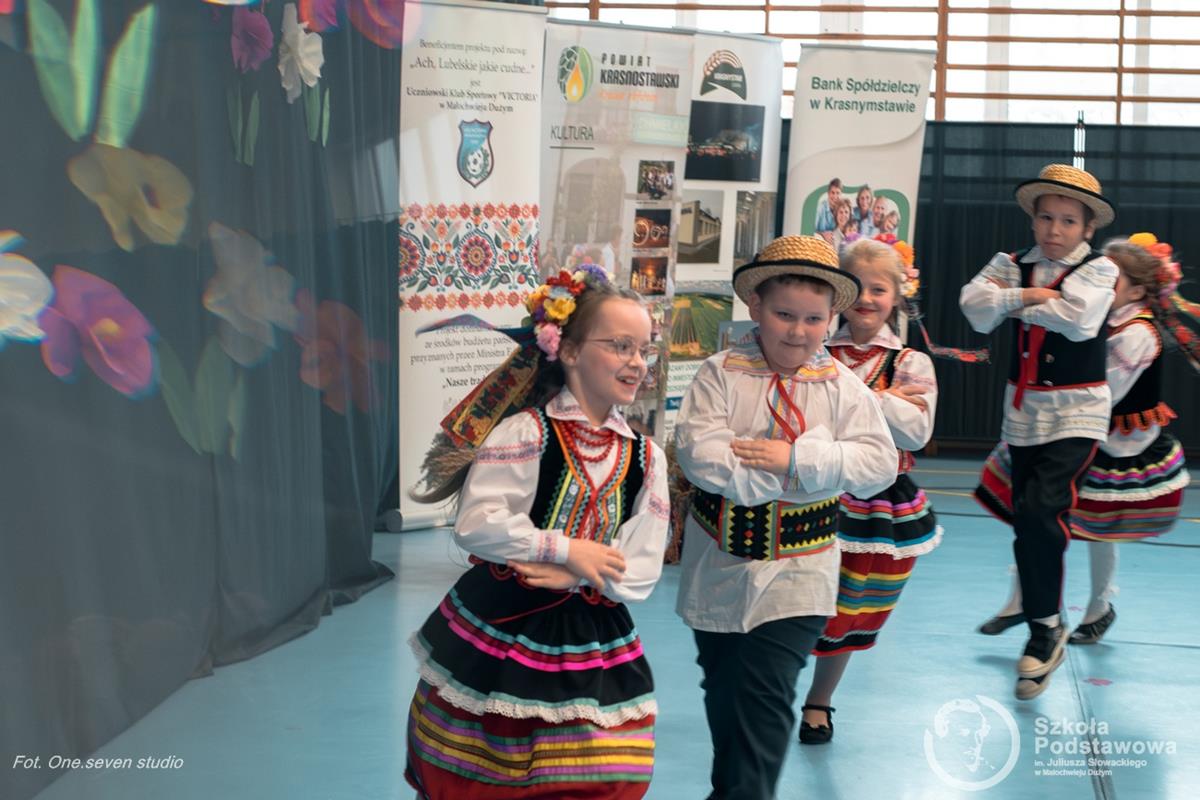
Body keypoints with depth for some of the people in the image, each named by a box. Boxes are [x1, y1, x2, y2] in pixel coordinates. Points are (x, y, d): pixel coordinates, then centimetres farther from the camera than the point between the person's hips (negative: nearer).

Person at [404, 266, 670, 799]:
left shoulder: (645, 458, 4)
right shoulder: (524, 431, -10)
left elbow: (639, 573, -1)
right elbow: (476, 524, -18)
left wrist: (572, 578, -16)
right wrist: (566, 549, -17)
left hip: (591, 650, 4)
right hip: (497, 635, -3)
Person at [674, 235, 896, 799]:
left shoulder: (842, 386, -4)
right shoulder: (721, 374, -7)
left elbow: (879, 463, -12)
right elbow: (699, 453, -19)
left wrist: (796, 458, -23)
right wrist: (785, 480, -24)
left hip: (796, 573, -1)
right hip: (719, 568, 2)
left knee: (764, 698, -8)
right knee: (723, 691, 19)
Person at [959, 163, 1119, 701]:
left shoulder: (1098, 269, -4)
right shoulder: (1013, 266, 7)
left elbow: (1076, 318, -23)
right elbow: (975, 305, -9)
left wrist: (1017, 303, -10)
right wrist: (1026, 294, -19)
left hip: (1077, 413, -5)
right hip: (1024, 410, 5)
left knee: (1040, 509, -21)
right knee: (1027, 524, 7)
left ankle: (1046, 628, -4)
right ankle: (1045, 633, 21)